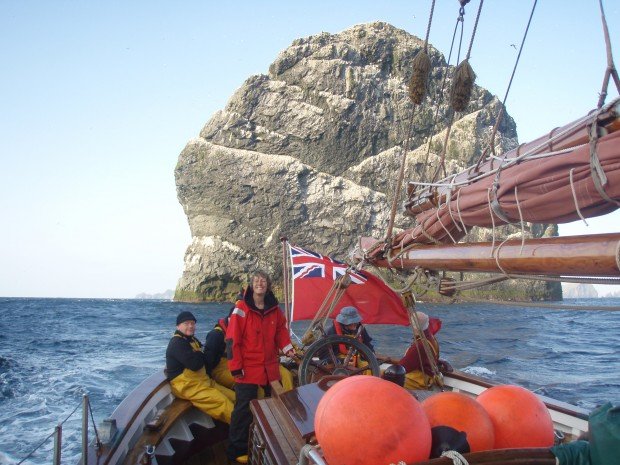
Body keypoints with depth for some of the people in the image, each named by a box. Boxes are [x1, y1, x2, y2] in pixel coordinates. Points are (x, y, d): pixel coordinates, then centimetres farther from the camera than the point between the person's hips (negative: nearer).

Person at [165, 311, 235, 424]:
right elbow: (195, 364, -22)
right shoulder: (177, 343, -14)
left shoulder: (192, 340, 18)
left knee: (233, 397, -4)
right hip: (187, 386, -10)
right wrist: (201, 355, -2)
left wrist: (198, 356, 1)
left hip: (203, 382, 10)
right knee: (222, 402, -23)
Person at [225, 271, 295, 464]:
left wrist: (287, 348, 2)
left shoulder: (274, 309, 5)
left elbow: (281, 330, 20)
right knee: (245, 408, -2)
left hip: (270, 367, 6)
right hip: (248, 369, -6)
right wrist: (236, 367, -14)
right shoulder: (241, 308, -11)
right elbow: (232, 339, -12)